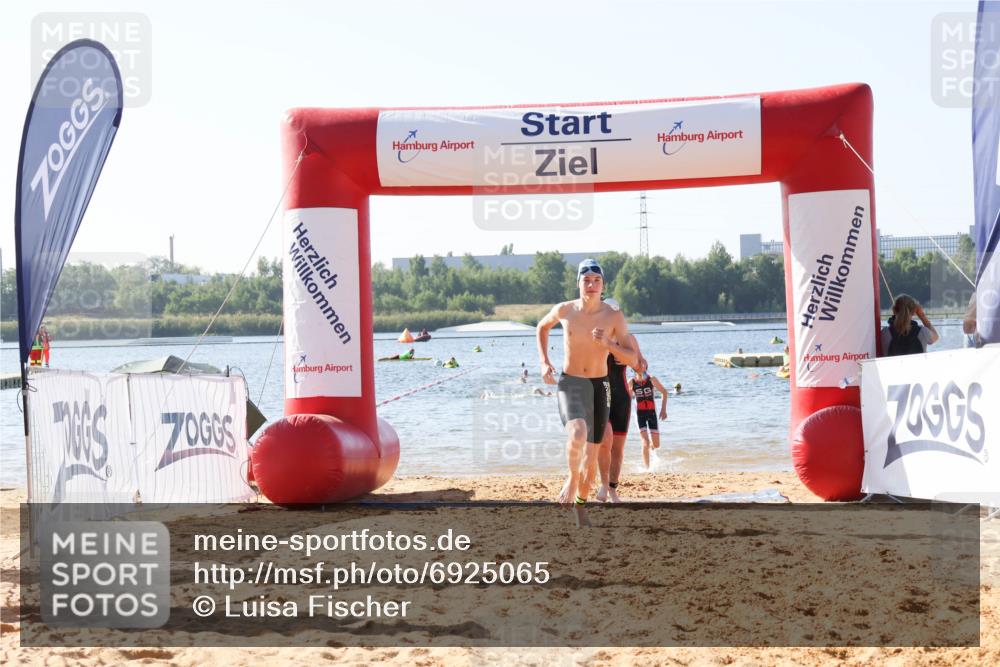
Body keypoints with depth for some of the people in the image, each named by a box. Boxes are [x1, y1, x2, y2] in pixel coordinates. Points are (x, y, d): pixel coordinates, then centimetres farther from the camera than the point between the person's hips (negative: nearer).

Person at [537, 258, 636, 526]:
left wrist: (607, 343, -26)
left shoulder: (614, 317, -8)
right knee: (578, 433, -32)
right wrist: (544, 362, 5)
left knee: (592, 456, 9)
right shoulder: (564, 310, -5)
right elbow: (542, 327, 17)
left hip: (599, 386, 1)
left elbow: (633, 359, -9)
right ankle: (572, 477, -4)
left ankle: (580, 504, 32)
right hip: (570, 384, -1)